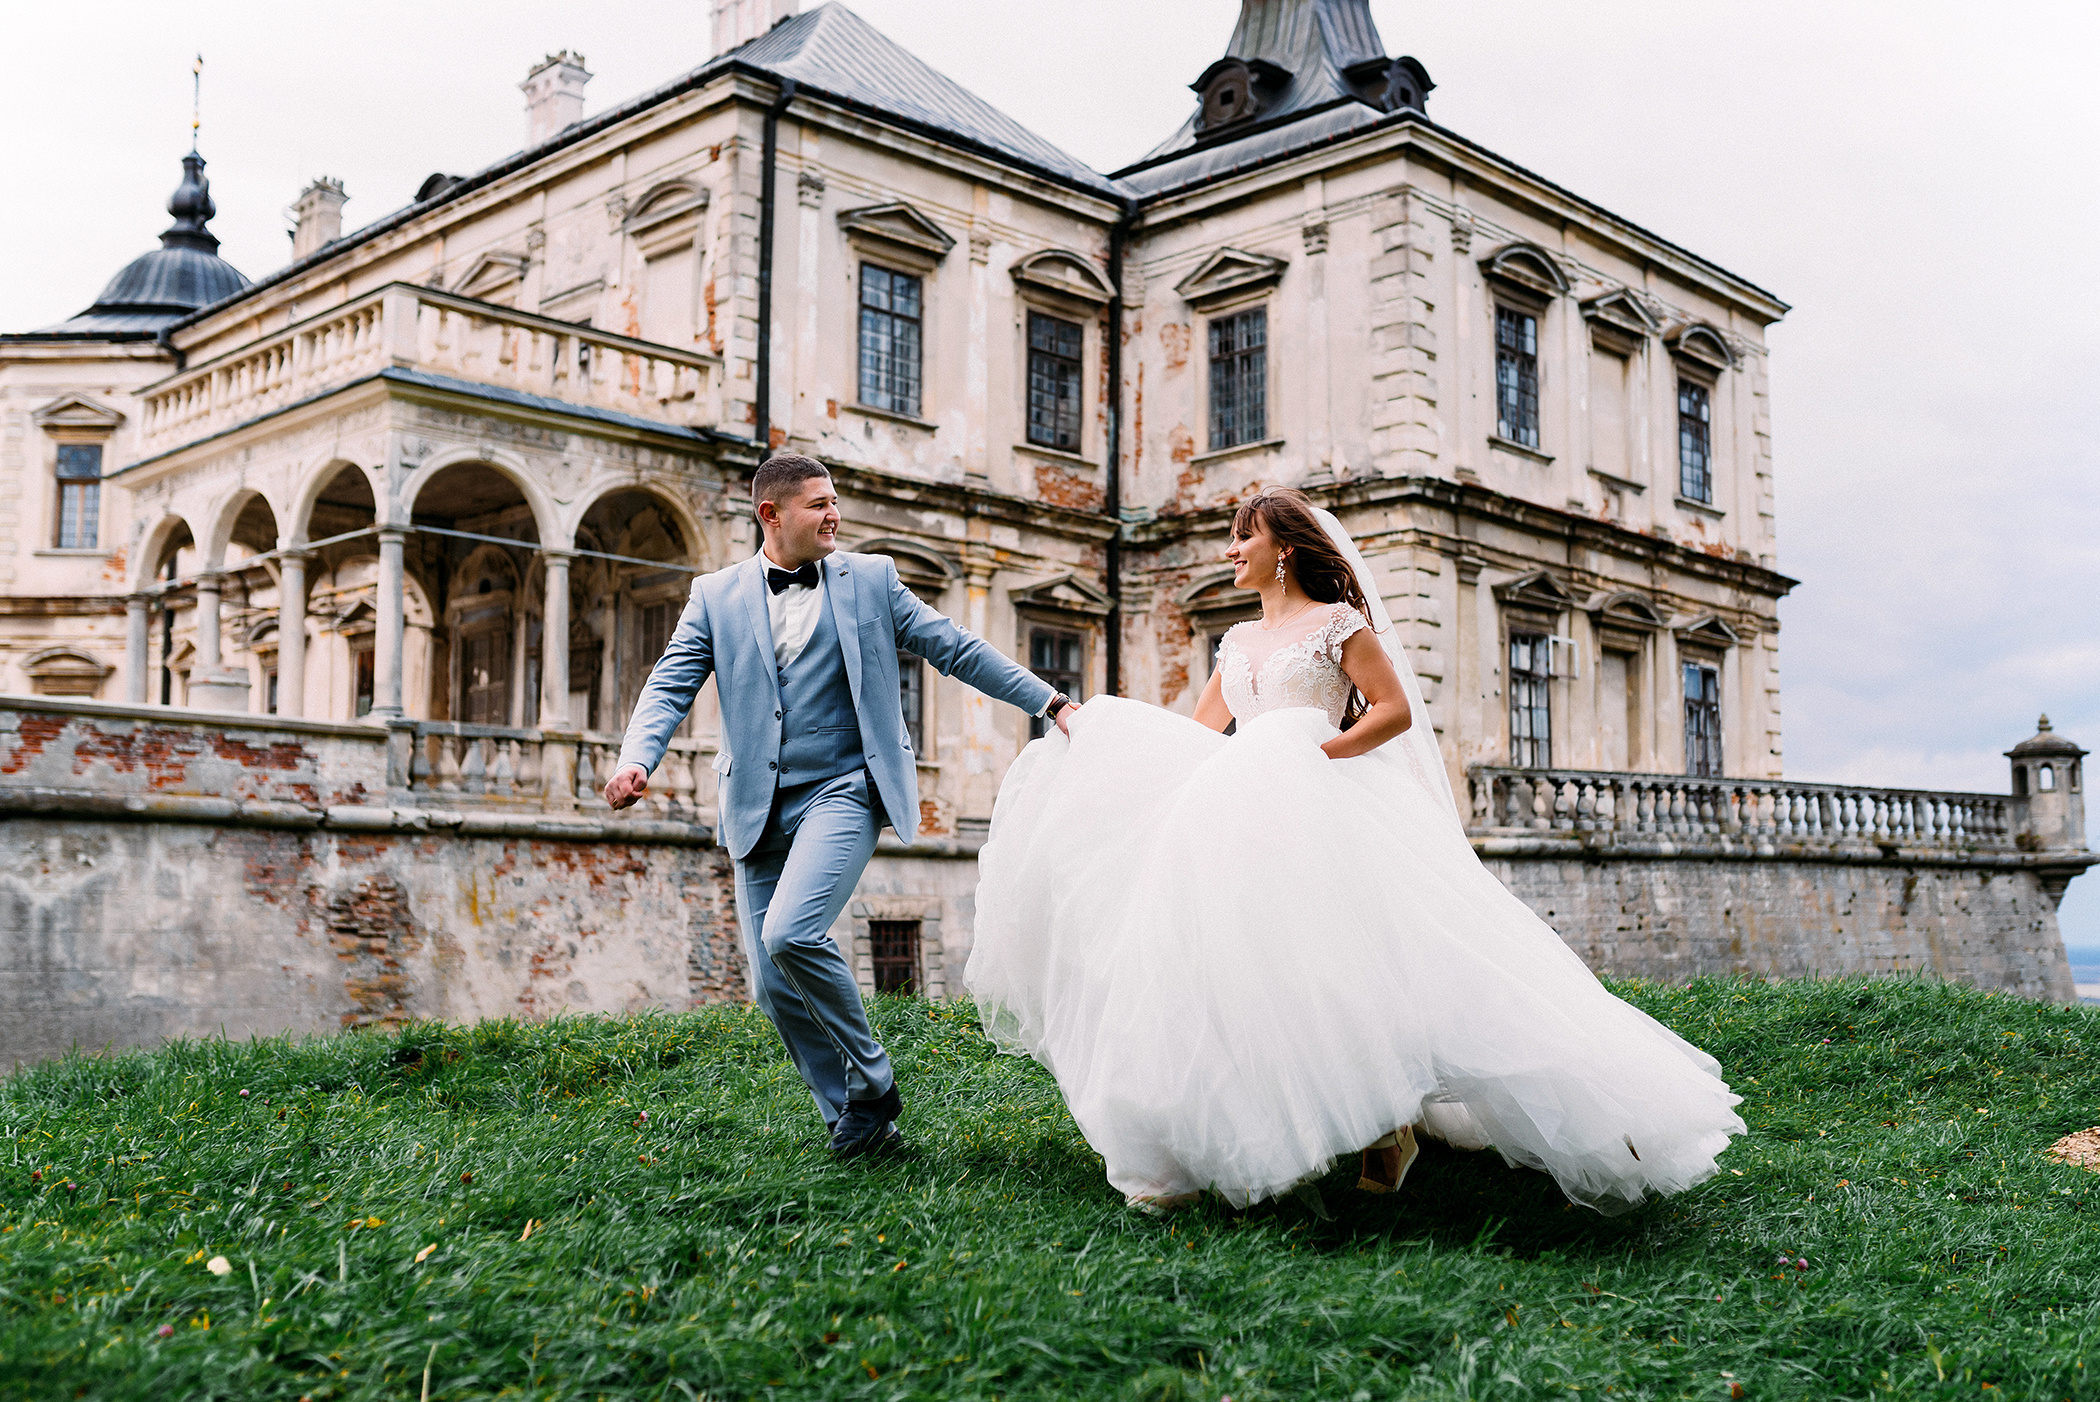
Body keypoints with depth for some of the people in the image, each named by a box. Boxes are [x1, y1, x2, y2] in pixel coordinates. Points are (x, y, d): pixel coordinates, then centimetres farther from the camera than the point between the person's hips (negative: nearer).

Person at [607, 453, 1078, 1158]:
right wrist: (636, 759, -18)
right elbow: (670, 685, 1)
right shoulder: (716, 595, 8)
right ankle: (853, 1118, 18)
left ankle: (872, 1079, -2)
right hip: (759, 808, 3)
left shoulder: (871, 578, 7)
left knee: (790, 934, -24)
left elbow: (957, 649, 9)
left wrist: (1050, 701, 5)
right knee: (774, 987, 2)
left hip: (842, 790, -3)